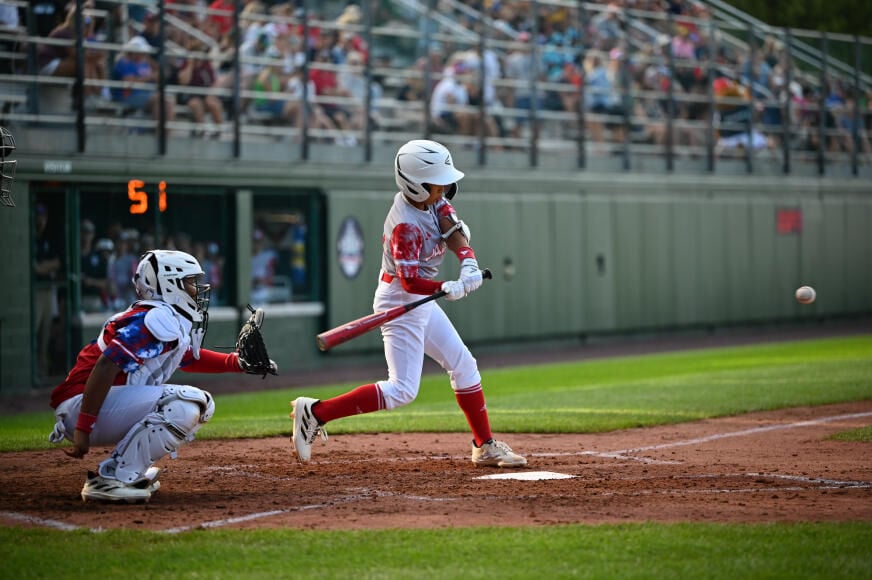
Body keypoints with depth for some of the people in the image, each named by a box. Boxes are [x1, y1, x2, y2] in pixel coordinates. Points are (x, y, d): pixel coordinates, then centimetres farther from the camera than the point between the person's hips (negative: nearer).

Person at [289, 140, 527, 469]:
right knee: (401, 390, -11)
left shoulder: (433, 200, -3)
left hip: (423, 303, 10)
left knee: (464, 367, 13)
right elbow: (410, 282, -31)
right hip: (401, 303, -10)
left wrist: (468, 262, -26)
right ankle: (315, 412, -8)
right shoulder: (405, 225, -28)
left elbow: (454, 230, -5)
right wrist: (447, 289, -48)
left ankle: (485, 446, 23)